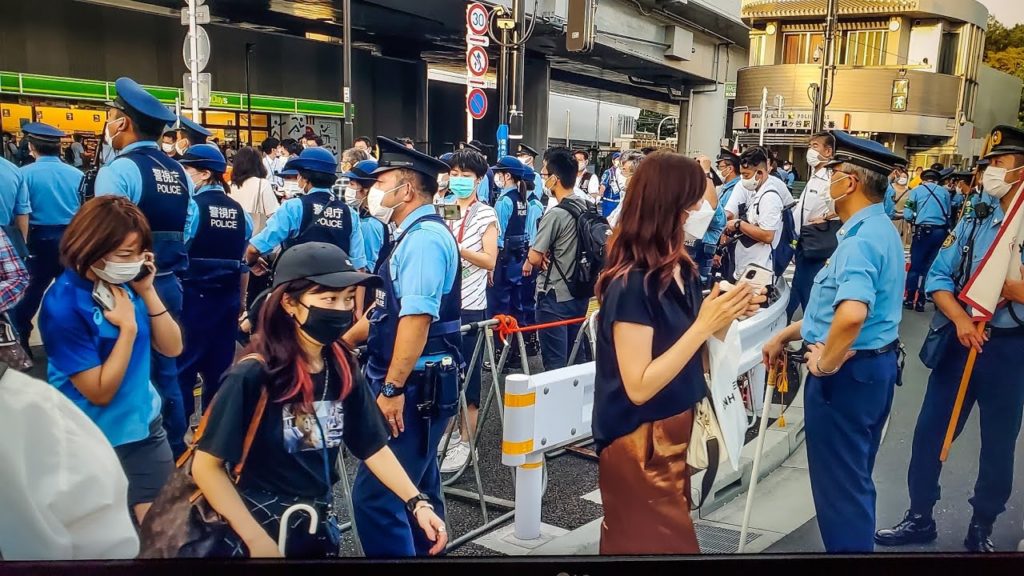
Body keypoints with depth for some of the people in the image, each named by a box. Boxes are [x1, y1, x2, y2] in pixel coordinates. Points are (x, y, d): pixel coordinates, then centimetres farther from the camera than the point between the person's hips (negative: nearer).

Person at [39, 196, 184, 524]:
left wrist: (147, 292, -10)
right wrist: (128, 327, -21)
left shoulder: (125, 283, -2)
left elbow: (172, 349, -1)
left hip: (145, 424, 5)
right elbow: (100, 392, -20)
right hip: (96, 440, -5)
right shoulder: (63, 306, -21)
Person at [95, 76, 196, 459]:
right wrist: (169, 269, 17)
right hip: (169, 284, 7)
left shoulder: (119, 169, -14)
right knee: (165, 373, 15)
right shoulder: (178, 172, 8)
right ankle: (173, 452, 24)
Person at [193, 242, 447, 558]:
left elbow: (373, 447, 2)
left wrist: (417, 503, -7)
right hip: (261, 533, -6)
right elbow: (206, 466, -15)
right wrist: (257, 540, -16)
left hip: (319, 530, 6)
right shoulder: (252, 376, -20)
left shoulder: (342, 369, -5)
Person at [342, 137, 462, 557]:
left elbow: (416, 318, -25)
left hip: (415, 386, -11)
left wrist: (392, 388, -25)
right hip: (415, 386, 11)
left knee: (376, 495, -10)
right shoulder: (413, 235, 16)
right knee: (417, 489, 19)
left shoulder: (424, 236, -16)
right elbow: (388, 312, 24)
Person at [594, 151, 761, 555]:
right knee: (657, 544, 7)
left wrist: (726, 317, -6)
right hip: (640, 445, -8)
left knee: (672, 535, 22)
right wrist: (704, 324, -27)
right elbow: (639, 387, -26)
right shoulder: (631, 284, -23)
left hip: (676, 433, 8)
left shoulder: (681, 268, 2)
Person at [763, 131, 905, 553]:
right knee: (855, 477, 22)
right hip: (875, 364, 11)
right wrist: (787, 335, 16)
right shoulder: (880, 230, 11)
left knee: (838, 482, 4)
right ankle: (857, 542, 37)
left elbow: (851, 313, -41)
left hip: (847, 371, -10)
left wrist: (825, 362, -25)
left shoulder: (860, 240, -23)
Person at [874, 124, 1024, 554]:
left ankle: (982, 530, 31)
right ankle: (920, 518, 26)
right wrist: (960, 319, -15)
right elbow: (938, 277, 0)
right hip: (961, 340, 4)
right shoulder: (974, 219, 5)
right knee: (930, 431, 9)